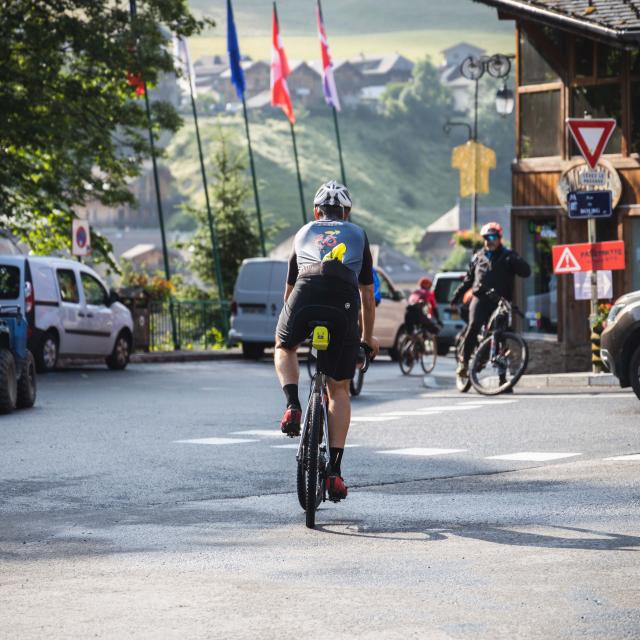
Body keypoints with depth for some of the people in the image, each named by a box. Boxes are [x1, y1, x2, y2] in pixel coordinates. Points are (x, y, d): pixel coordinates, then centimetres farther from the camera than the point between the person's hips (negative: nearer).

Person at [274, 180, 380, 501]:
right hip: (344, 302, 0)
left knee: (284, 348, 32)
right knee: (338, 390, 12)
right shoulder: (358, 235, 31)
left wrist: (292, 324, 56)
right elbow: (367, 295, 36)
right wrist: (368, 337, 49)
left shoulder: (304, 233, 32)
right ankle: (335, 471, 6)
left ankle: (293, 406, 5)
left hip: (306, 294, 0)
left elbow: (289, 291, 40)